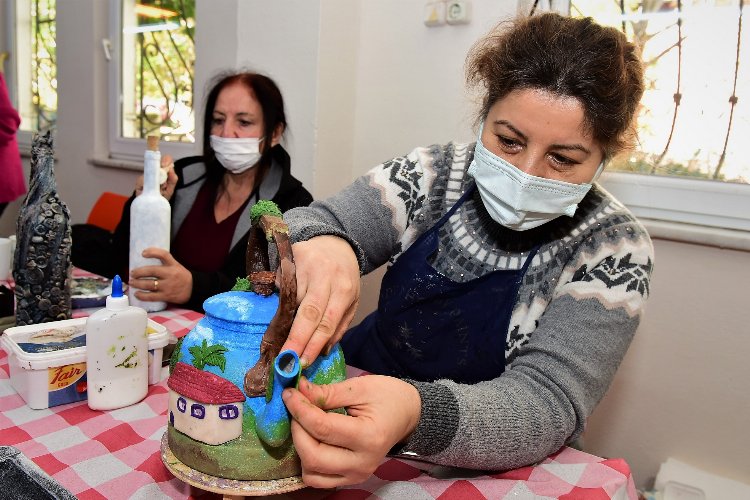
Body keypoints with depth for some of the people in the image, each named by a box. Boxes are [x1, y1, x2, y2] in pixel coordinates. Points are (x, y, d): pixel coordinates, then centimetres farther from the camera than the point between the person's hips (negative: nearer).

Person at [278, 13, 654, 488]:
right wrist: (318, 243, -40)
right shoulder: (435, 175, -9)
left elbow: (548, 399, -24)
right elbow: (301, 226, -14)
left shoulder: (613, 249, -14)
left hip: (492, 468, -1)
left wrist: (415, 413, -45)